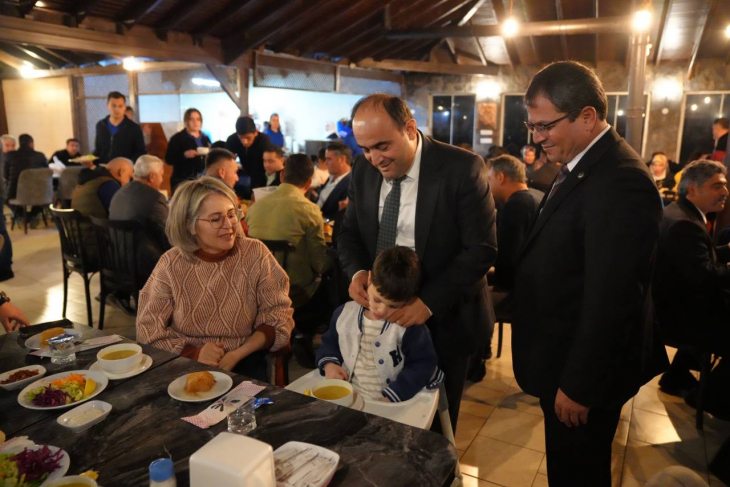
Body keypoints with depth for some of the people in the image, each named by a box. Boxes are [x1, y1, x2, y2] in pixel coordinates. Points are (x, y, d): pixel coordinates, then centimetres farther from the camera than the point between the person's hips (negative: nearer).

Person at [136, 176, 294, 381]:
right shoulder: (171, 264, -3)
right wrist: (194, 354, -17)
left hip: (244, 366, 0)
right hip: (186, 365, 1)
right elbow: (148, 328, -2)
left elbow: (278, 318, -4)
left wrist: (236, 355, -17)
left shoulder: (255, 254, -4)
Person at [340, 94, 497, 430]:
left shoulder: (462, 169, -17)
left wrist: (429, 301, -26)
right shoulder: (364, 170, -1)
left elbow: (481, 249, -17)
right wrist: (357, 271, -13)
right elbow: (350, 232, 9)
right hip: (382, 313, 4)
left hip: (442, 320, -3)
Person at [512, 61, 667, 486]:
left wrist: (580, 386, -19)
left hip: (585, 368, -9)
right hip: (569, 356, 9)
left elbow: (611, 299, -27)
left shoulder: (620, 180, -27)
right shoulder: (585, 165, 4)